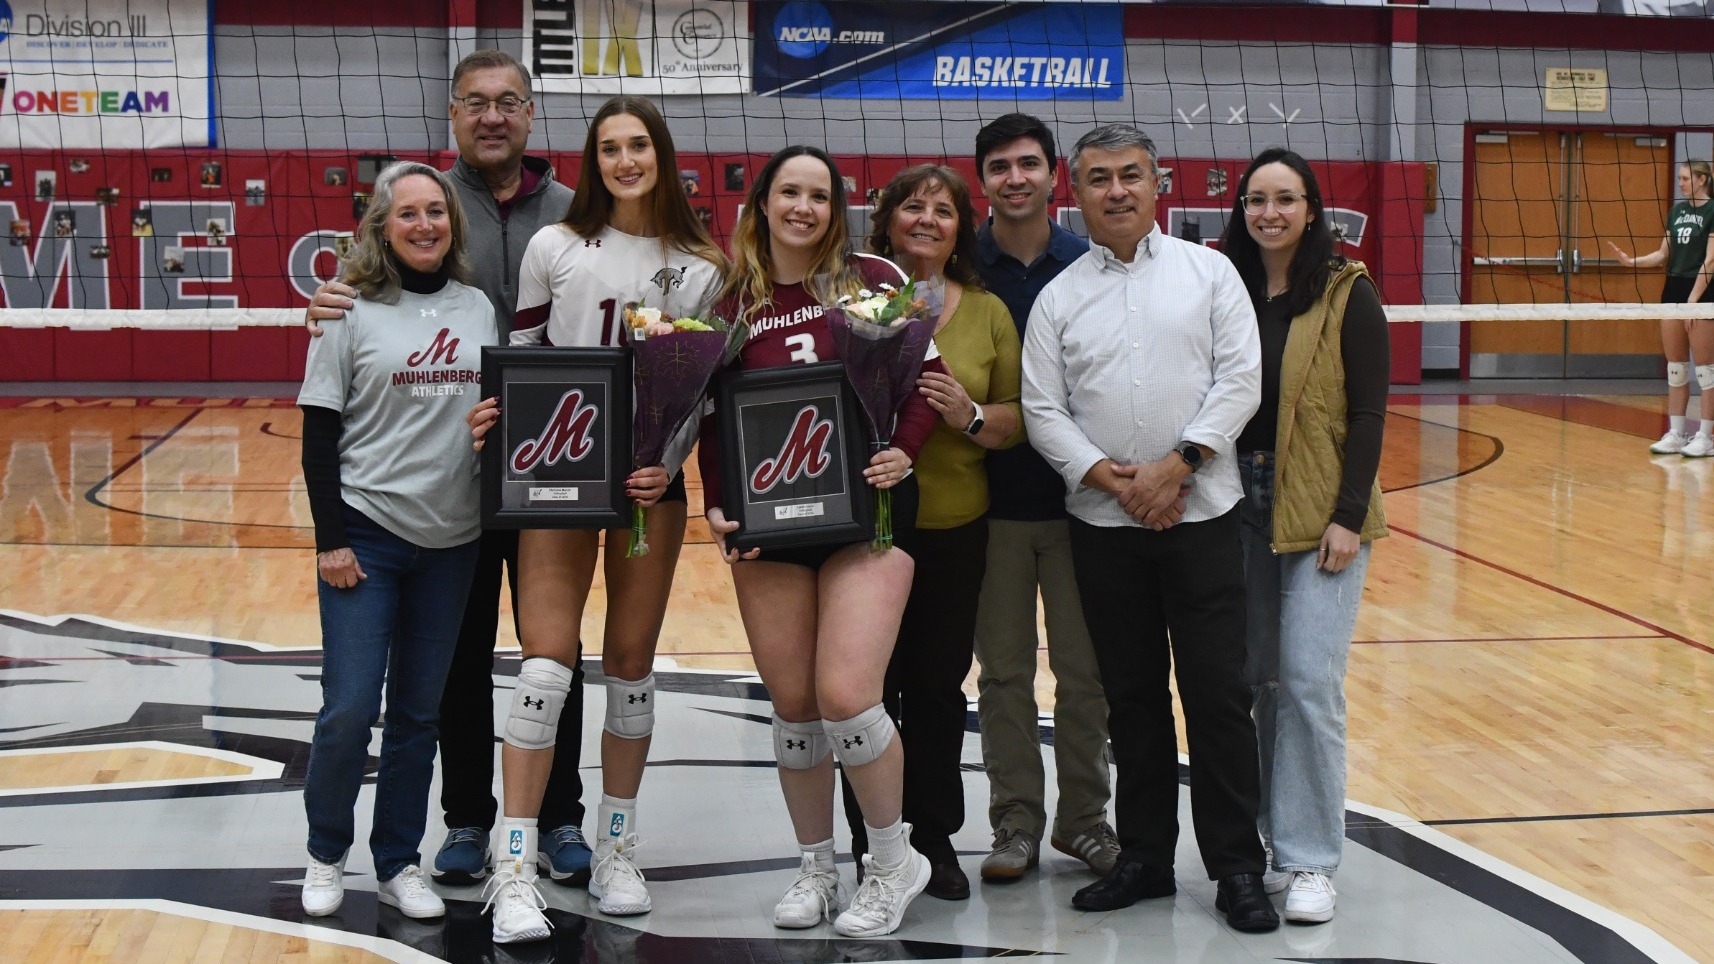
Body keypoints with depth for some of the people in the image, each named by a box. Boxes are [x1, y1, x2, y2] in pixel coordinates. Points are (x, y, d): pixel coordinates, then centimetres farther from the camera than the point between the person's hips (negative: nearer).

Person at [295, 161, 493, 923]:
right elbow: (319, 432, -4)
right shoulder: (354, 311, -4)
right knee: (349, 709, -4)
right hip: (366, 532, -3)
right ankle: (326, 854, 18)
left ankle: (399, 864, 22)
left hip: (452, 539, 3)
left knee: (419, 712, 9)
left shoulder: (478, 309, 6)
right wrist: (330, 538, -9)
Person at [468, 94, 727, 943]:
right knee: (548, 662, -10)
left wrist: (670, 466, -10)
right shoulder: (555, 248, 1)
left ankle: (617, 848, 23)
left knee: (631, 663, 9)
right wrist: (496, 412, -13)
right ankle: (516, 870, -6)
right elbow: (520, 355, 6)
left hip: (651, 478, 2)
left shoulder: (700, 268, 4)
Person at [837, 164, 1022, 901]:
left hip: (954, 527, 2)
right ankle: (871, 843, 15)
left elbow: (1018, 419, 6)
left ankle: (934, 838, 23)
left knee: (938, 686, 9)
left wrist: (971, 417, -13)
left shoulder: (988, 312, 7)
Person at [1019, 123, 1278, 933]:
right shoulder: (1059, 297, 7)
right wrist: (1113, 480, -11)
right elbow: (1042, 410, 2)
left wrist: (1177, 465, -13)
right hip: (1102, 524, 2)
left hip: (1201, 515, -2)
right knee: (1131, 697, 10)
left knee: (1217, 692, -2)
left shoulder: (1208, 272, 4)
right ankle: (1144, 856, 21)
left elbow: (1240, 379, -3)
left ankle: (1237, 867, 7)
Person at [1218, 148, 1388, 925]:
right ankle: (1267, 834, 21)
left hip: (1321, 510, -4)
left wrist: (1348, 516, -13)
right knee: (1251, 677, 8)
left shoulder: (1348, 294, -5)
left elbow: (1368, 415, -7)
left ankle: (1310, 860, 2)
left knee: (1309, 681, -8)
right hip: (1237, 503, 4)